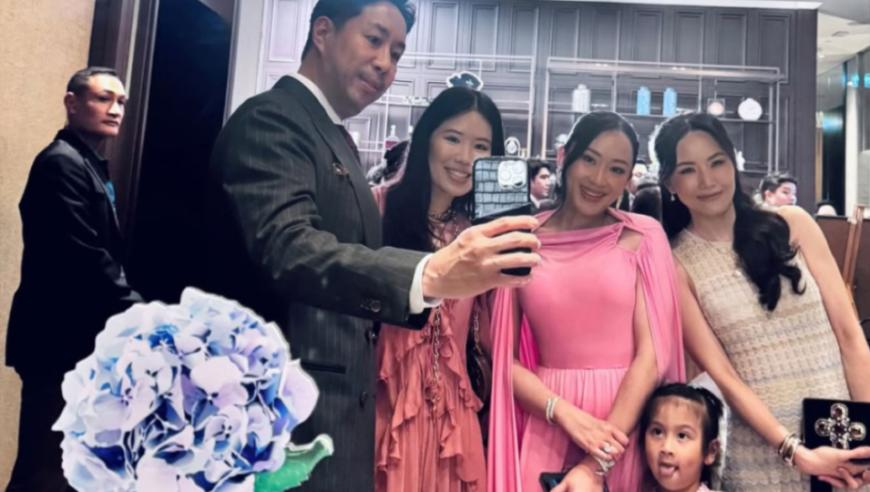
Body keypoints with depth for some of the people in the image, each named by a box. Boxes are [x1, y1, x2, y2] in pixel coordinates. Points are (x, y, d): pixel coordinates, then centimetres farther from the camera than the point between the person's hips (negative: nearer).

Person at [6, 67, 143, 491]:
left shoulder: (91, 165, 16)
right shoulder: (62, 163, -13)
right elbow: (84, 260, -21)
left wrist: (129, 312, 5)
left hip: (80, 338, 10)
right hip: (60, 339, -10)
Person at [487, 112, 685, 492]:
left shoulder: (643, 237, -1)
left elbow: (653, 353, -7)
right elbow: (504, 357, 0)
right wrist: (566, 413, -15)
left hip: (625, 429, 0)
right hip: (545, 431, 1)